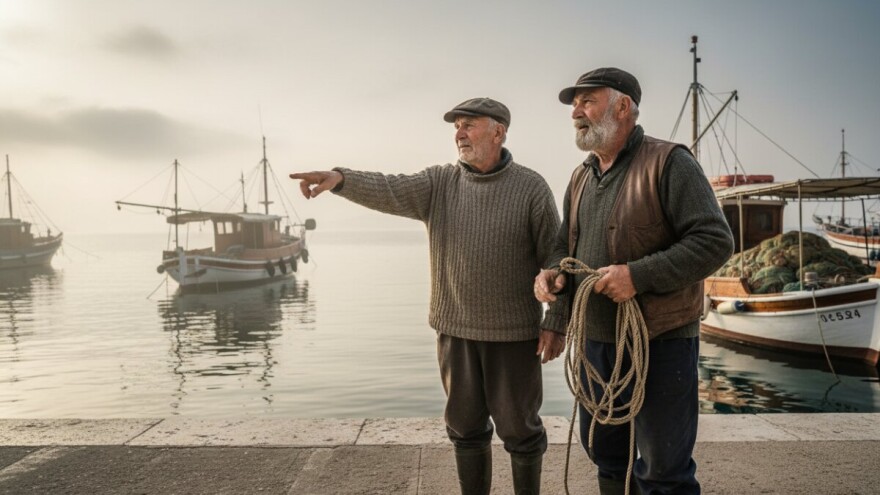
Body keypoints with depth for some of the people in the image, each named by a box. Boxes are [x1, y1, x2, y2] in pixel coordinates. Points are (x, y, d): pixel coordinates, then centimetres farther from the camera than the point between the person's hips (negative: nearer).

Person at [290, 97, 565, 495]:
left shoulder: (531, 188, -6)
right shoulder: (439, 183, 3)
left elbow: (554, 260, -5)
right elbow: (387, 190, -12)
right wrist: (339, 178, -30)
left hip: (512, 332, -3)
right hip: (455, 328, 4)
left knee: (519, 427, 9)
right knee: (465, 425, 15)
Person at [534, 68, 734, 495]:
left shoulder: (668, 162, -11)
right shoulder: (581, 178, 11)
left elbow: (715, 241, -17)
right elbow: (566, 244, 20)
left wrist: (639, 275, -26)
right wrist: (553, 273, -3)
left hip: (660, 342, -7)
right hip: (594, 340, 7)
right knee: (606, 453, 21)